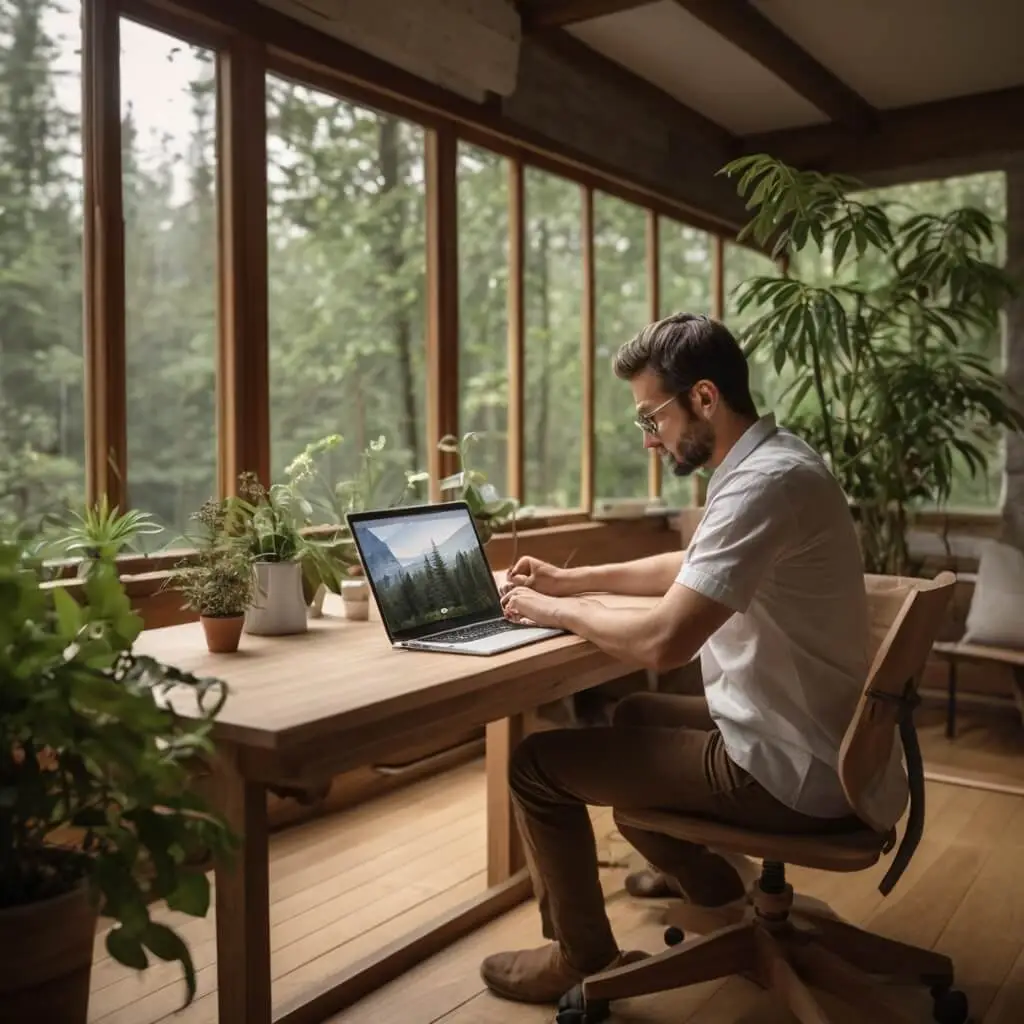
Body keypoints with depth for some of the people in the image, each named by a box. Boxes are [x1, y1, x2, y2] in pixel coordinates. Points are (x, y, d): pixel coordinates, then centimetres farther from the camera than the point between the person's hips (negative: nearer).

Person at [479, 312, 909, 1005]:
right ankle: (708, 884, 42)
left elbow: (662, 643, -31)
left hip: (793, 768, -10)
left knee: (538, 764, -6)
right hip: (791, 732, 10)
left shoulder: (767, 482, -26)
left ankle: (583, 957, 15)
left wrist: (554, 611, -13)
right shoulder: (763, 461, 7)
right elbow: (695, 569, 23)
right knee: (630, 715, 30)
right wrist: (572, 579, 16)